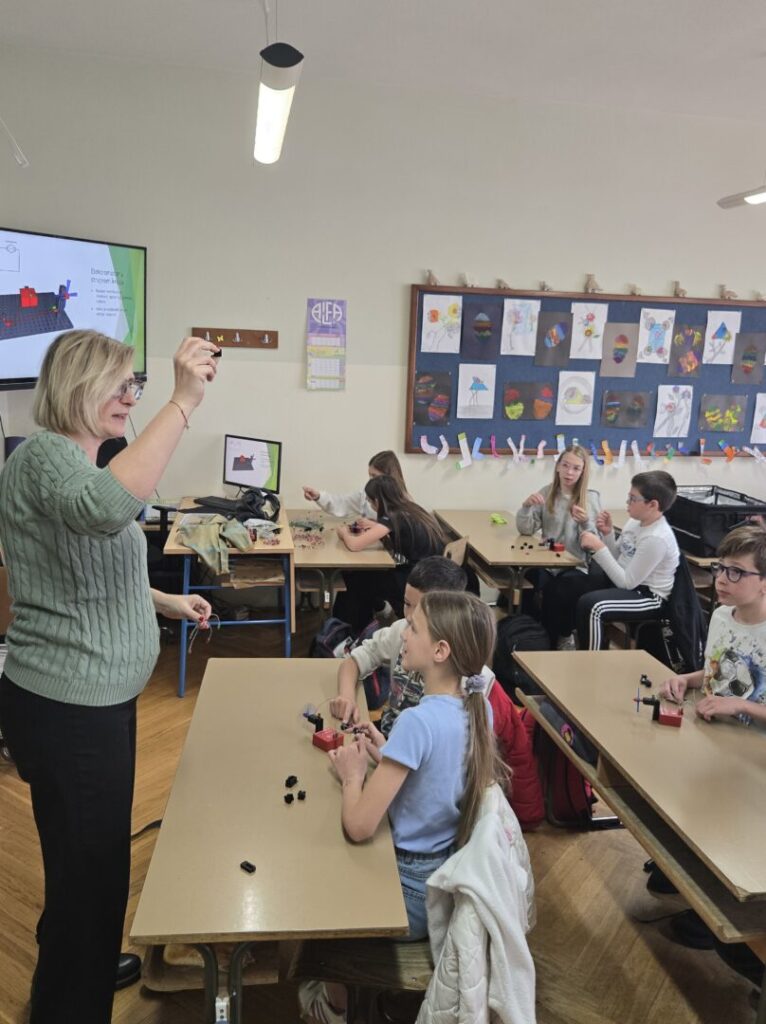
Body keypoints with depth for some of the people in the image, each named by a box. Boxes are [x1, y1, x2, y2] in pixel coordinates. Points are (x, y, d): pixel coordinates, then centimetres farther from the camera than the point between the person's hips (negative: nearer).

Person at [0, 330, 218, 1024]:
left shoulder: (78, 460, 13)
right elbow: (107, 509, -43)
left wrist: (163, 601, 14)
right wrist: (183, 403, -40)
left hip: (98, 698, 10)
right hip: (65, 710, -10)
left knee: (97, 856, 26)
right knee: (89, 867, 5)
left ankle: (83, 966, 48)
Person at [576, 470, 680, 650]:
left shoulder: (657, 538, -24)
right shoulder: (635, 522, 2)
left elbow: (627, 583, -24)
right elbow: (617, 560, 12)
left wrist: (599, 548, -25)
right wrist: (607, 534, -5)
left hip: (649, 597, -9)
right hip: (628, 583, 9)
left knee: (589, 605, -29)